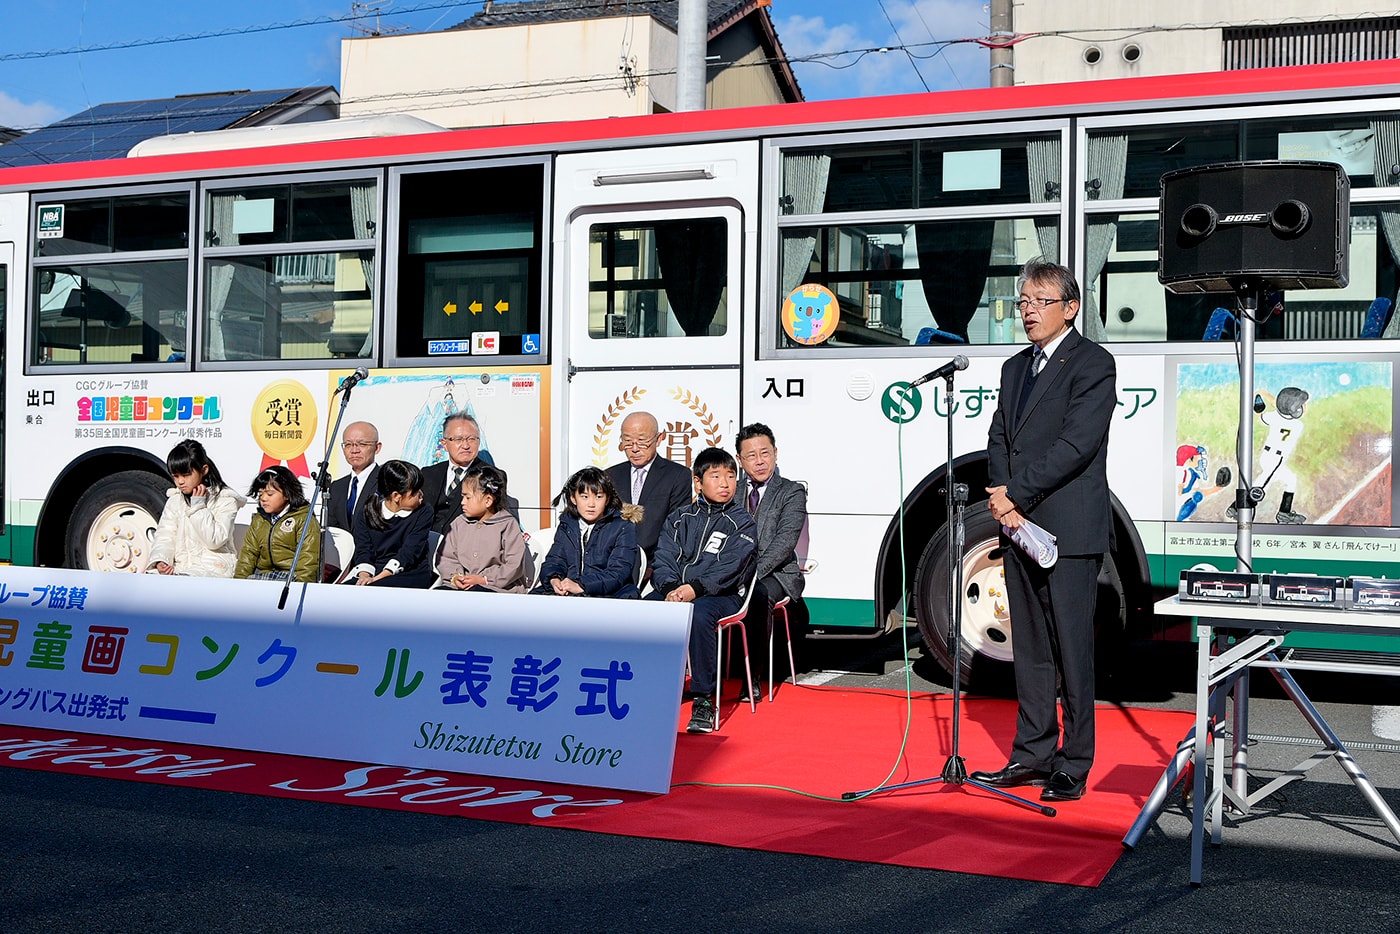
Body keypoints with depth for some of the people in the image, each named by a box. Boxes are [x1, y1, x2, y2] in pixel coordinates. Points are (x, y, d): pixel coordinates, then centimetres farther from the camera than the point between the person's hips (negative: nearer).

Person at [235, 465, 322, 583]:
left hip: (292, 577, -5)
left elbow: (308, 559, -8)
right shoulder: (258, 520, 22)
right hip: (262, 575, 6)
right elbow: (248, 553, 15)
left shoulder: (304, 519, 0)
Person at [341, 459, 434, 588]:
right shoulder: (367, 511, 9)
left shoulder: (424, 513, 0)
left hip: (410, 574, -3)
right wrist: (365, 575, -19)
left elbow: (409, 552, -9)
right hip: (373, 571, 3)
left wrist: (376, 579, -20)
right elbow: (363, 549, 4)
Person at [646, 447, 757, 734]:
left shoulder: (742, 522, 4)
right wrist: (670, 588, -15)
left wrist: (694, 589, -23)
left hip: (721, 595, -4)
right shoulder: (679, 518, 17)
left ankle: (703, 700, -29)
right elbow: (663, 559, 6)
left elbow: (730, 568, -9)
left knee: (699, 614, -37)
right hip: (674, 590, 4)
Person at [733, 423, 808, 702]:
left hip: (775, 574, -3)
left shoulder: (791, 492, 3)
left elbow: (785, 540, -10)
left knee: (758, 594, -37)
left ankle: (753, 675, -24)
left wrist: (753, 572, -23)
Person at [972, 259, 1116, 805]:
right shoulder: (1016, 367, 18)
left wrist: (1016, 493, -15)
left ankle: (1074, 766, 5)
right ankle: (1032, 755, 20)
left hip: (1071, 530, -7)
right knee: (1029, 648, 12)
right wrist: (1002, 500, -5)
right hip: (1019, 527, 7)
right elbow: (998, 439, 13)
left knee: (1072, 650, -2)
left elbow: (1077, 444, -16)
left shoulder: (1092, 363, -6)